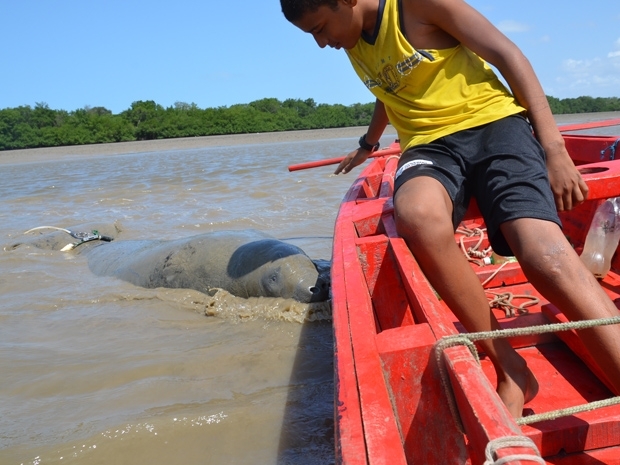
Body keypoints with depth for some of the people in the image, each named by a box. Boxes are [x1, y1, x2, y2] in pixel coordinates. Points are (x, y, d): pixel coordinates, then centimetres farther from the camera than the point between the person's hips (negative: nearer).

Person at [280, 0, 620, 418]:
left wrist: (553, 147, -13)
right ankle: (509, 368, -28)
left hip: (491, 122, -4)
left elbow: (508, 54, -6)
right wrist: (367, 144, 57)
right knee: (416, 214, -36)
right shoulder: (354, 45, 17)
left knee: (546, 255, -30)